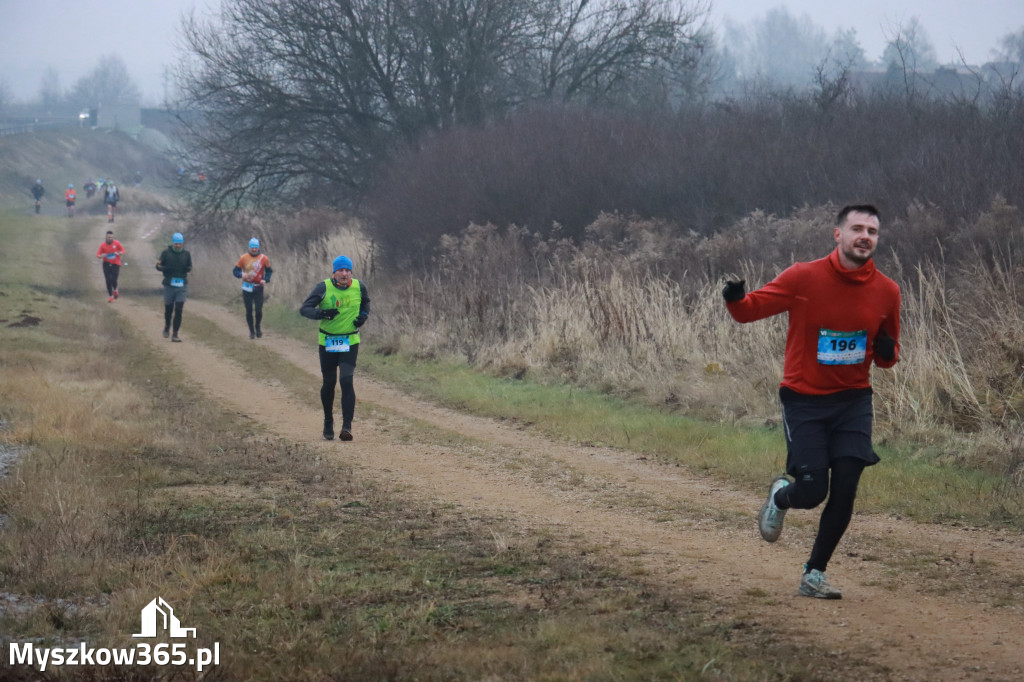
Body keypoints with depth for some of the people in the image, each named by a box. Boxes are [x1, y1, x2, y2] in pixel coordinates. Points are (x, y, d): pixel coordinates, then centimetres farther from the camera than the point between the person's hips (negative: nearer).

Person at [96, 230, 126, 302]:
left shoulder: (117, 243, -4)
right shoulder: (103, 245, -4)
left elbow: (123, 251, 6)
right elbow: (98, 255, -2)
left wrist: (119, 253, -16)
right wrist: (101, 256, -25)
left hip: (115, 264, -1)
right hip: (106, 264, 1)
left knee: (113, 280, -9)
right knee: (108, 281, -4)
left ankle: (115, 290, 26)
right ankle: (110, 296, 9)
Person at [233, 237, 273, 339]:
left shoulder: (264, 258, -2)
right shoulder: (243, 258, -3)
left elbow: (269, 271, 7)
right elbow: (235, 271, 1)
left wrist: (265, 280, -11)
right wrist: (242, 275, -21)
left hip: (258, 288, 0)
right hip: (247, 288, 0)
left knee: (259, 310, -7)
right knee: (249, 311, 3)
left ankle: (257, 327, 20)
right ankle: (251, 331, 18)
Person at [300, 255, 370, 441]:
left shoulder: (359, 287, -1)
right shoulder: (324, 288, -9)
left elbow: (366, 302, 21)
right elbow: (304, 309, -12)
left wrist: (363, 316, 0)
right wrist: (322, 313, -30)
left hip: (350, 343, 0)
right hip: (327, 342, 0)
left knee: (346, 382, -13)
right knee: (328, 384, 7)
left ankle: (347, 426, -15)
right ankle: (328, 423, 29)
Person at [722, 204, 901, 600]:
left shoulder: (887, 292, 0)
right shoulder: (804, 278, -11)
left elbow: (887, 356, 14)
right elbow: (751, 309, -8)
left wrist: (886, 353, -10)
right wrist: (735, 300, -31)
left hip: (853, 400, 3)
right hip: (804, 400, -3)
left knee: (844, 491, -7)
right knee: (811, 492, -7)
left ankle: (814, 574, 11)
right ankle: (780, 496, 32)